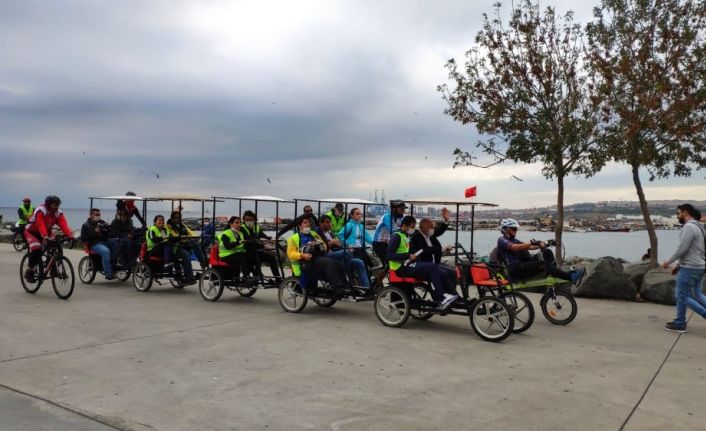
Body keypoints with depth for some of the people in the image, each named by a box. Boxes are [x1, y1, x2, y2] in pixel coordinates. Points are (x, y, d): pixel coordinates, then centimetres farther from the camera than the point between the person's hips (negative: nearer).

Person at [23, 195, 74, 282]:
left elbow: (64, 225, -27)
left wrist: (70, 235, -44)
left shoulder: (58, 213, -12)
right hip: (31, 232, -5)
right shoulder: (40, 211, -28)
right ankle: (29, 272, -14)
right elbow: (41, 225, -42)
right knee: (36, 249, -28)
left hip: (46, 233, 5)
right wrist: (45, 237, -57)